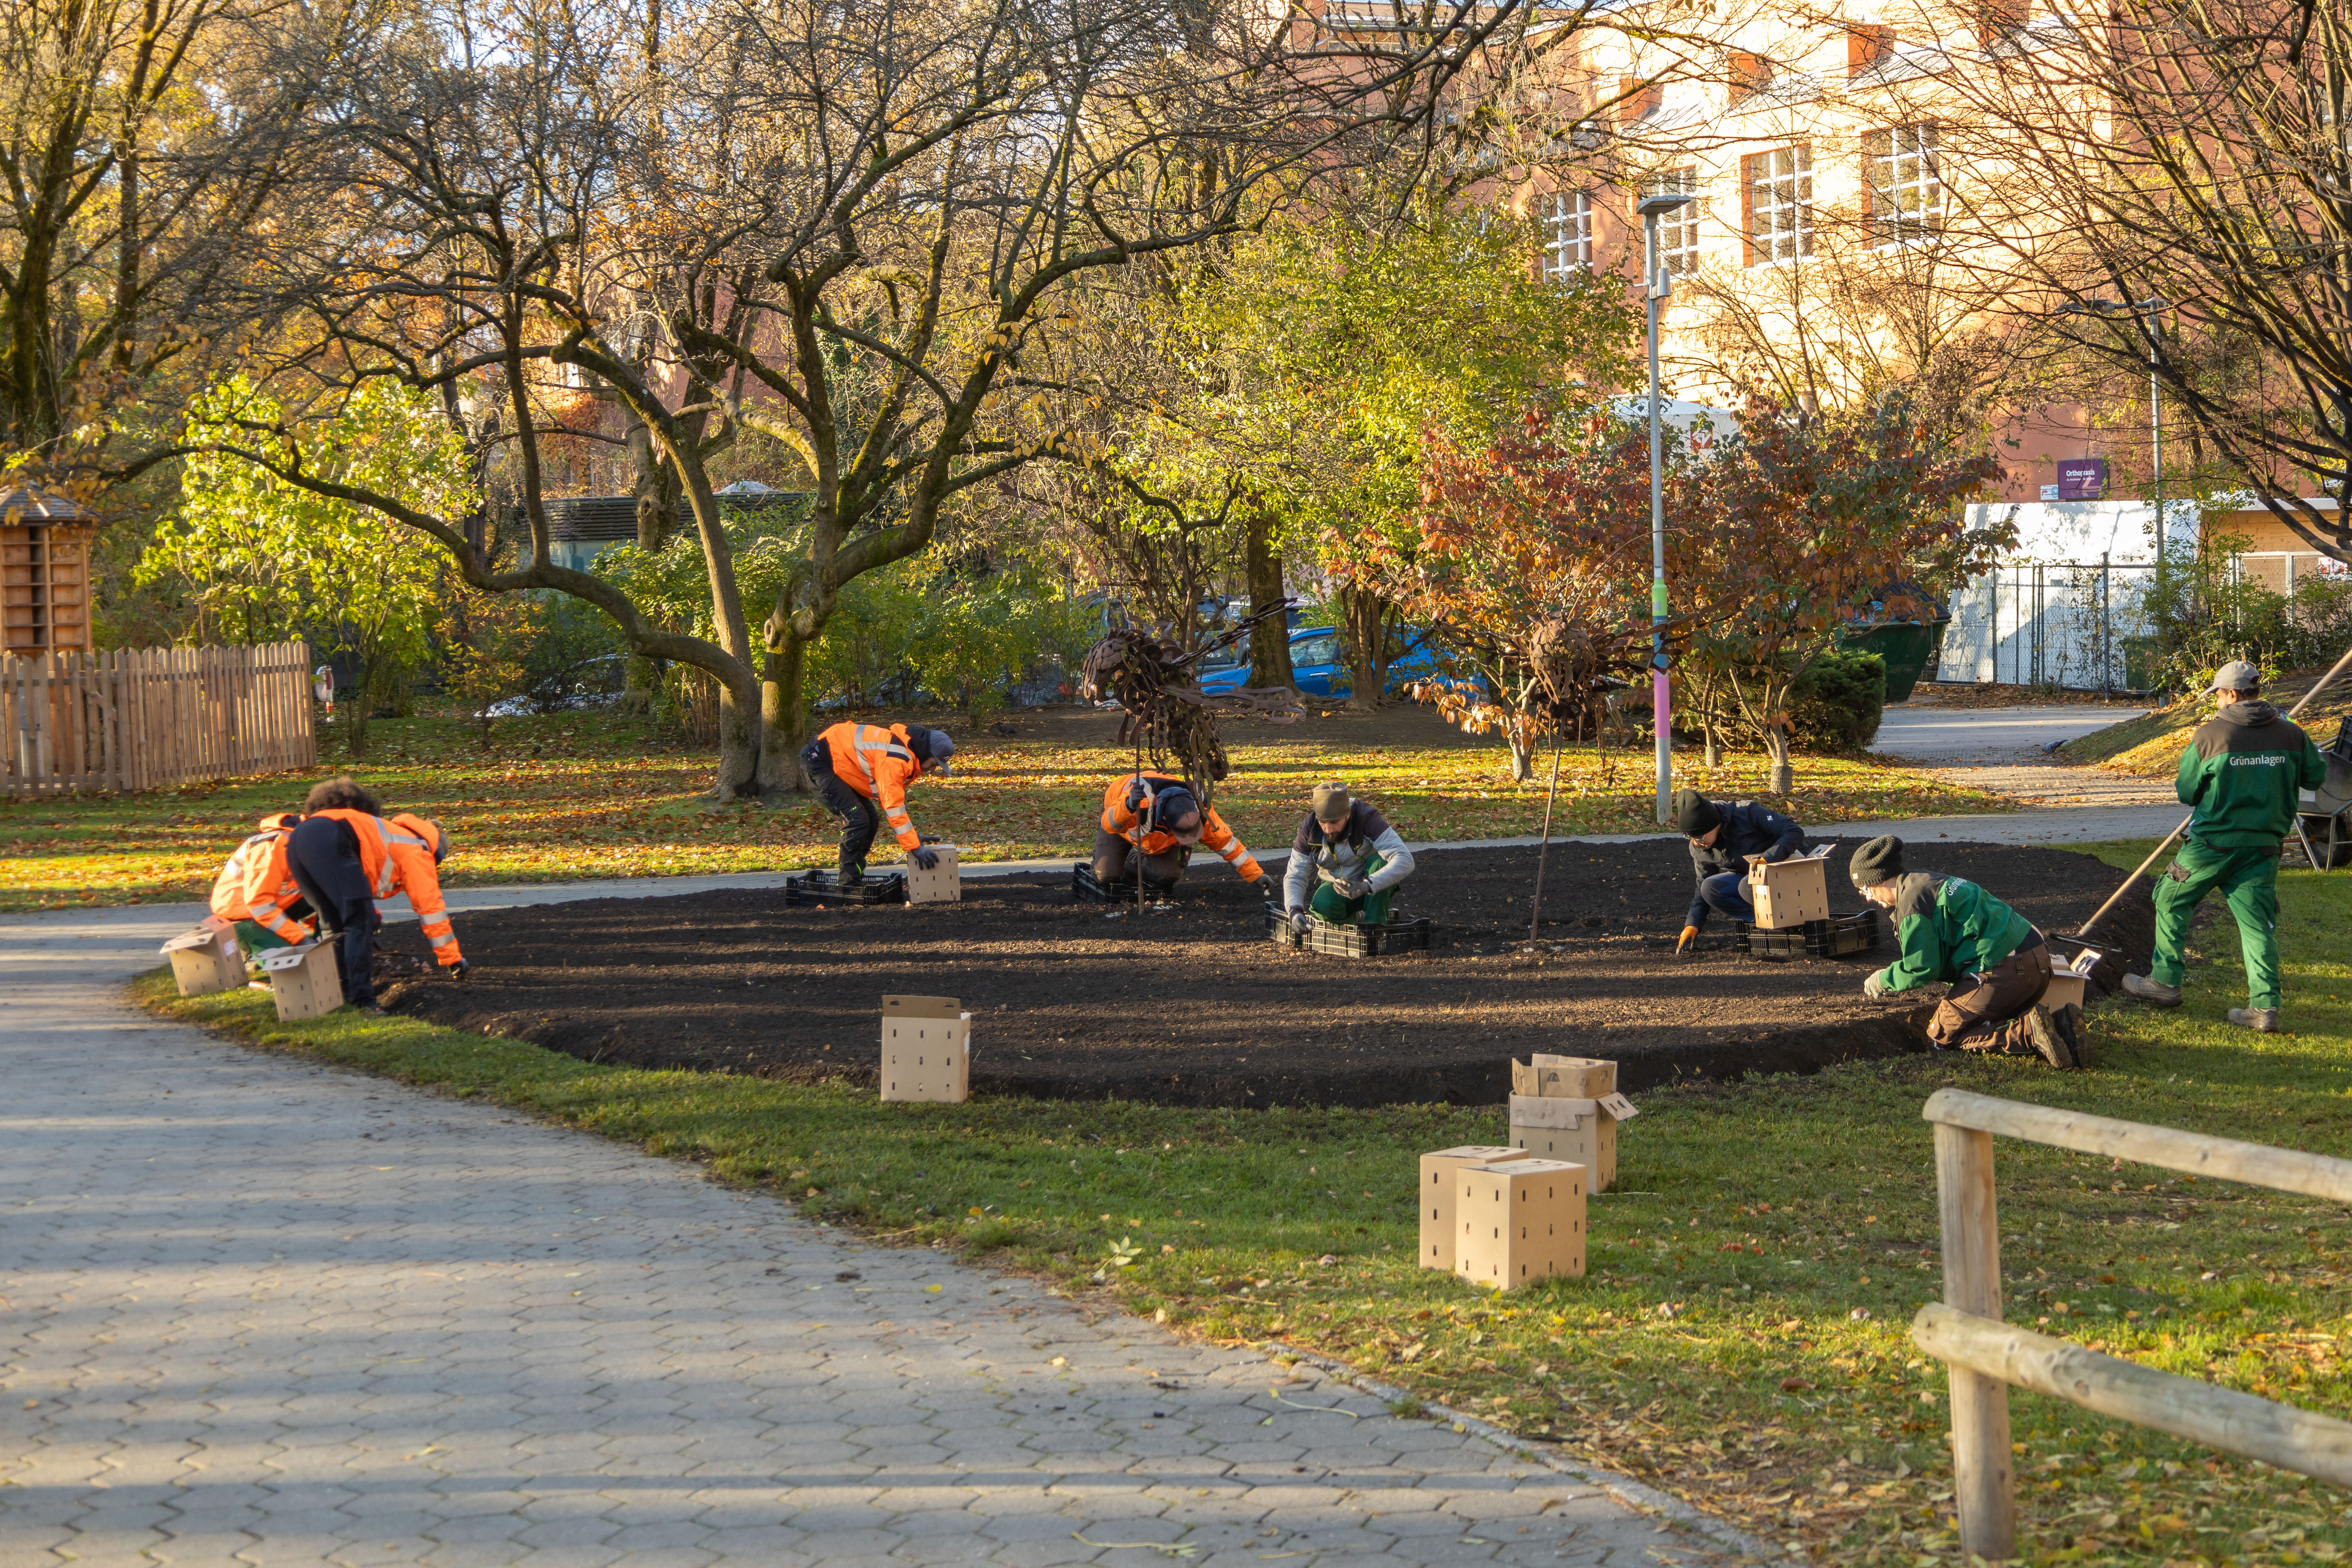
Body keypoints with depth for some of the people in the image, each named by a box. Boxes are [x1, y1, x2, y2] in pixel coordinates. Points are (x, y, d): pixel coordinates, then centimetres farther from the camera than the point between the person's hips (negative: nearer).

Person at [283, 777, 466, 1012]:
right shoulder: (418, 853, 17)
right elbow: (431, 906, 15)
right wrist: (452, 958, 22)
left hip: (296, 842, 8)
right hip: (332, 841, -8)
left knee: (333, 925, 19)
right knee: (360, 924, -4)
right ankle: (361, 1000, -11)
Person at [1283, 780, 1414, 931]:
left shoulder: (1367, 820, -28)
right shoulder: (1309, 829, -17)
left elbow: (1405, 861, -38)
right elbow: (1294, 876, -11)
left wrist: (1365, 886, -51)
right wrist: (1295, 911, -32)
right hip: (1335, 886, 2)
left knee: (1379, 860, -33)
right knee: (1322, 906, -32)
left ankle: (1374, 926, -26)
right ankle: (1355, 919, 0)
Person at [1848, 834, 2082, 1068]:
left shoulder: (1912, 904, -9)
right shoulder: (1927, 881, 22)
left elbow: (1922, 968, -8)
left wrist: (1882, 982, 8)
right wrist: (1896, 982, 31)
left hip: (2002, 970, -9)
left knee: (1942, 1036, 1)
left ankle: (2029, 1032, -20)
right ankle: (2060, 1025, 0)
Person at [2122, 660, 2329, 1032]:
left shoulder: (2210, 735, -11)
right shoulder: (2290, 734, -2)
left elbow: (2186, 791, -2)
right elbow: (2316, 777, 12)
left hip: (2214, 842, -3)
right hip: (2263, 846, 3)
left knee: (2172, 901, 16)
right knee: (2257, 921, 5)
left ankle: (2165, 983, 21)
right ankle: (2265, 1005, -3)